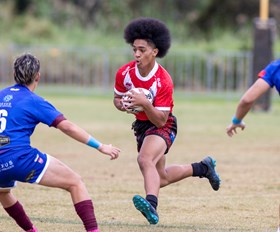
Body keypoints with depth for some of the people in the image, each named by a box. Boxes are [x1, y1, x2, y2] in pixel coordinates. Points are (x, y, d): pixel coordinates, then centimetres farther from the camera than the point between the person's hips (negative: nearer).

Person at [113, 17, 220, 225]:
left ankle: (151, 205, -53)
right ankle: (203, 168, 39)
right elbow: (117, 99, 7)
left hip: (163, 126, -7)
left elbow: (160, 120, -24)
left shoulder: (164, 81, -26)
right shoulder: (124, 73, -12)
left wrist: (145, 103, -40)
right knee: (161, 178, 17)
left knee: (145, 160, -36)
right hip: (141, 125, 7)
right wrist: (123, 105, -18)